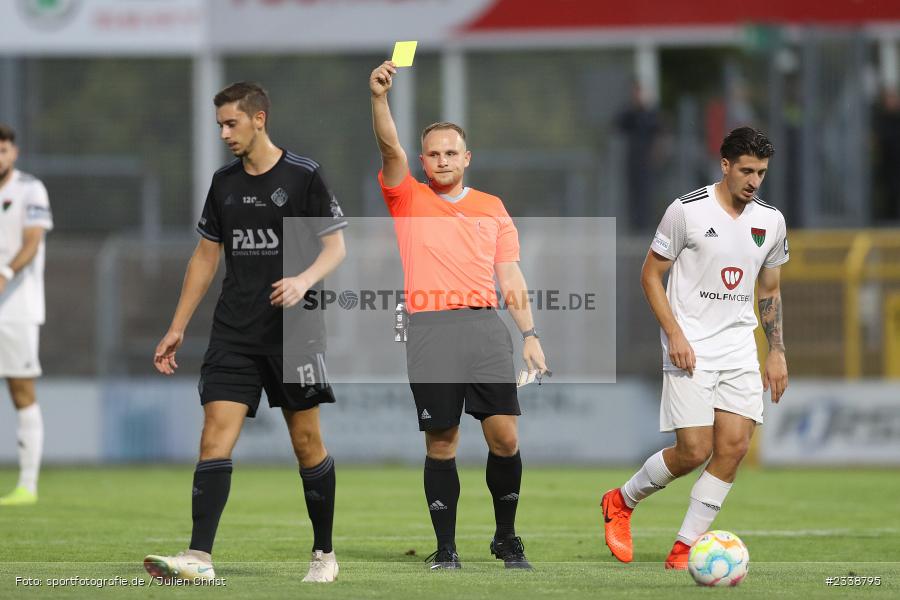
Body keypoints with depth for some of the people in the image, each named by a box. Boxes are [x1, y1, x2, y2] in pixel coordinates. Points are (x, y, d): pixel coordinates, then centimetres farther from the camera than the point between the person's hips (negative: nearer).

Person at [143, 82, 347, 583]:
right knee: (216, 437, -9)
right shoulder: (224, 182, 10)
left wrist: (304, 280, -24)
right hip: (234, 333, 4)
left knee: (307, 442, 3)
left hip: (294, 330, -4)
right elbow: (207, 256, 18)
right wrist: (177, 328, 16)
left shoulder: (303, 176, -4)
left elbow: (336, 247, -3)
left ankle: (324, 554, 18)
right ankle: (200, 559, -17)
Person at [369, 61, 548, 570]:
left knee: (504, 434, -5)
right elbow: (392, 150, -8)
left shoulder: (492, 208, 16)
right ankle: (446, 548, 6)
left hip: (486, 326, 2)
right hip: (430, 328, -2)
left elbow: (510, 275, 15)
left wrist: (530, 335, 8)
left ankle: (507, 538, 12)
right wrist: (380, 97, -23)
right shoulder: (408, 199, 9)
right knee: (441, 441, -1)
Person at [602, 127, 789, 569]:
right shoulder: (687, 211, -8)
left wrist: (777, 353, 13)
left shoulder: (771, 221, 8)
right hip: (691, 349, -5)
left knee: (734, 447, -8)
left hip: (740, 349, 5)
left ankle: (685, 548, 2)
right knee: (694, 451, -11)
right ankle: (620, 502, 16)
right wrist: (674, 334, -13)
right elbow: (651, 274, -3)